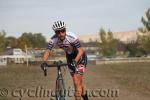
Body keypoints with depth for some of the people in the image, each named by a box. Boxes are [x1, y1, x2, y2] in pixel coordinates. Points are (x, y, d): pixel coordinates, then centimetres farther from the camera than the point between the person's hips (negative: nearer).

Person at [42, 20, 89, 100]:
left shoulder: (71, 37, -34)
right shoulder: (53, 39, -21)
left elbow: (81, 51, -38)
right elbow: (47, 51, -27)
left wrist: (75, 61, -53)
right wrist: (44, 62, -46)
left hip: (80, 57, -5)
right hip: (69, 57, 5)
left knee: (77, 82, -15)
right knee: (78, 81, 15)